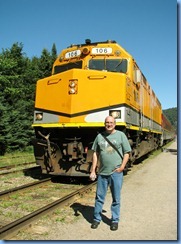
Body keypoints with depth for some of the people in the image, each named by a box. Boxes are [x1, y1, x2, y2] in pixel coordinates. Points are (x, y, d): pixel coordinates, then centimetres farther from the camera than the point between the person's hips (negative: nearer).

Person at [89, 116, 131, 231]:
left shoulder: (121, 135, -2)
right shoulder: (100, 136, 6)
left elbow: (127, 152, 0)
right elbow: (95, 153, 10)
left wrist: (122, 167, -11)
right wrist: (93, 170, 6)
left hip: (116, 173, -2)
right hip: (102, 172, 3)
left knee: (116, 198, 9)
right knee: (99, 197, 11)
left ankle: (115, 220, 26)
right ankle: (97, 218, 28)